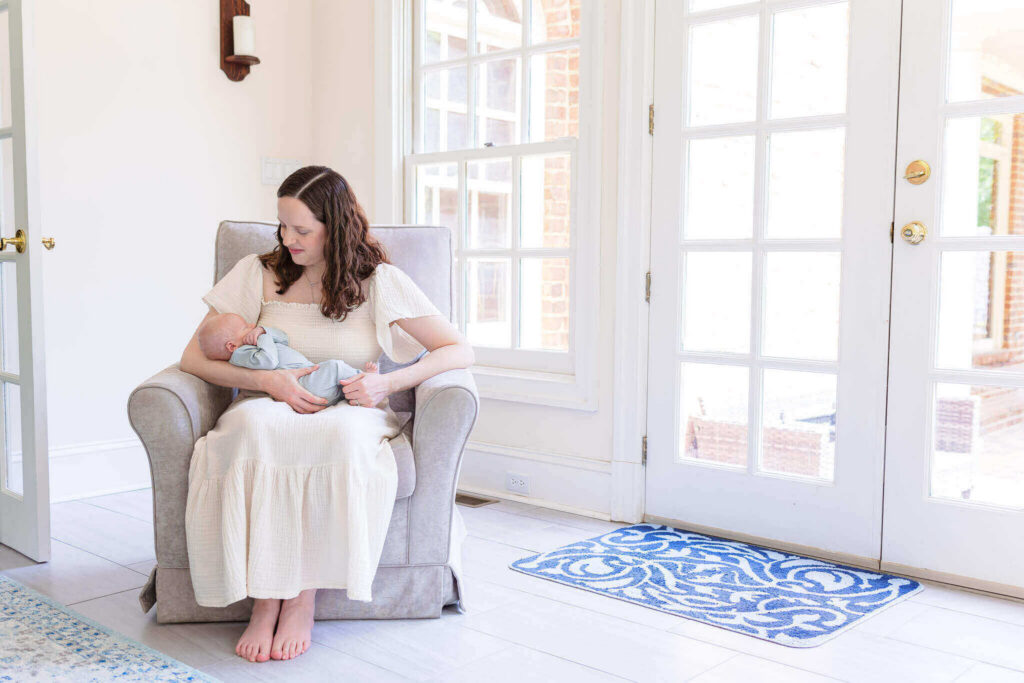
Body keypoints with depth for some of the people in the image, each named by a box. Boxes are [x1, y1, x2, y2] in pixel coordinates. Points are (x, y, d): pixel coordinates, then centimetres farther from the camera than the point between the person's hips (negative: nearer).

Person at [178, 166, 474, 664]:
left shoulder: (379, 281, 3)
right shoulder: (258, 273, 8)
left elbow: (459, 351, 0)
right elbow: (194, 357, 6)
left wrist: (386, 384, -16)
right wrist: (266, 381, -13)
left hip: (347, 414, -1)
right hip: (269, 407, 1)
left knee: (342, 433, -40)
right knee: (250, 426, -38)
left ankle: (303, 600, -28)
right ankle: (264, 601, -31)